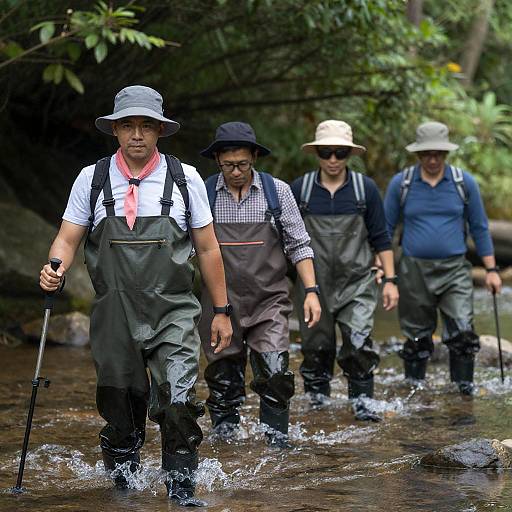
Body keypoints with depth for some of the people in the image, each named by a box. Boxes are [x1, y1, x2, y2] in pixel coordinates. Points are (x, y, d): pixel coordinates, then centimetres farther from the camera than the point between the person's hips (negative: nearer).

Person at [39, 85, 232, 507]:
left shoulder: (185, 179, 1)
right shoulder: (91, 179, 3)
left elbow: (208, 249, 6)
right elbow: (68, 239, 6)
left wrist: (221, 311, 7)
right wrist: (56, 269, -17)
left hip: (173, 314, -1)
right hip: (114, 316, 1)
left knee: (178, 403, -15)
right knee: (121, 409, 9)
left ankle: (181, 488, 0)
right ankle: (122, 483, 31)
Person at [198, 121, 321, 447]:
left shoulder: (277, 192, 0)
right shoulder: (203, 195, 0)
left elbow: (298, 245, 4)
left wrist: (311, 291, -4)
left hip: (268, 302, 0)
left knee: (275, 372, -13)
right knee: (224, 381, 4)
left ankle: (277, 433, 2)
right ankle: (224, 436, 19)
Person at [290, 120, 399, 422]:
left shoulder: (366, 188, 1)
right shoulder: (300, 189, 1)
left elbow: (381, 238, 6)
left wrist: (390, 280, 2)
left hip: (357, 283, -1)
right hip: (315, 283, 1)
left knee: (359, 343, -12)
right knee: (317, 345, 6)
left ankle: (362, 400, 1)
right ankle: (317, 394, 26)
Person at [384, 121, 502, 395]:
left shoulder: (464, 182, 2)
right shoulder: (400, 184, 1)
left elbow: (479, 228, 8)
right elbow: (386, 227, 8)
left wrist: (491, 269, 5)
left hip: (454, 270, 0)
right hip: (414, 271, 0)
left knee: (463, 333, -13)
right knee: (416, 339, 7)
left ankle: (463, 387, -1)